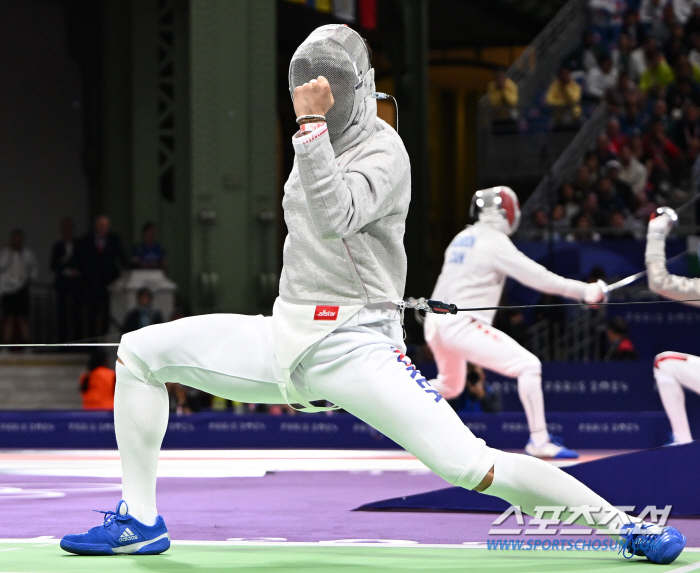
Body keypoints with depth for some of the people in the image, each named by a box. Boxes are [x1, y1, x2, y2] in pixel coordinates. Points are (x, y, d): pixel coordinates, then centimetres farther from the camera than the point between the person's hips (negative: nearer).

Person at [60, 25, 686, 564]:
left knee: (469, 466, -22)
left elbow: (334, 221, -30)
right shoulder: (318, 145, 15)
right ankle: (139, 521, 5)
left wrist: (311, 126, -32)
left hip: (354, 346, -8)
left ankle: (629, 525, -9)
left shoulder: (383, 150, -10)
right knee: (140, 352, -2)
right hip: (288, 338, 8)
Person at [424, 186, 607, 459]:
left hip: (436, 324, 9)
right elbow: (536, 277, -13)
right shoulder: (494, 241, -8)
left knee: (451, 385, 30)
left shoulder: (462, 238, 16)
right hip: (462, 326, -9)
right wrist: (583, 291, -13)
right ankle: (539, 441, -14)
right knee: (529, 366, -9)